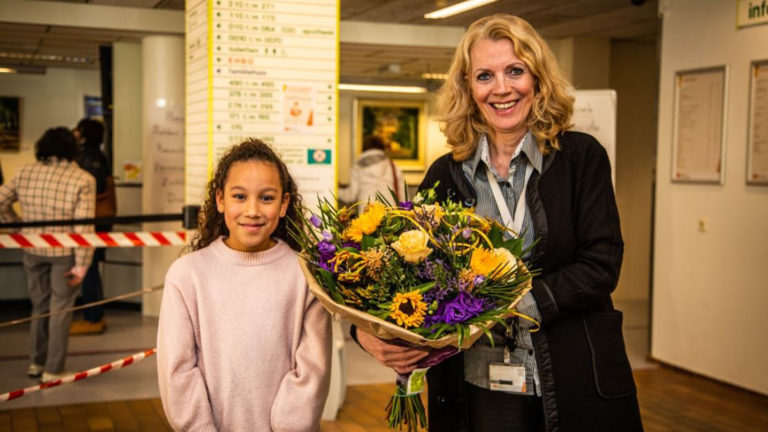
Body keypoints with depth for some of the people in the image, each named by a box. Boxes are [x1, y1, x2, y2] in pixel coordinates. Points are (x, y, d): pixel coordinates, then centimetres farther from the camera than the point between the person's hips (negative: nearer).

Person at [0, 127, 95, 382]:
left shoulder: (25, 173, -3)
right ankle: (53, 370, 15)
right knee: (60, 309, 9)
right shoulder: (83, 180, -15)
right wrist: (82, 264, -14)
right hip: (65, 253, -4)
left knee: (39, 305, 21)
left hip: (32, 251, 4)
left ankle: (36, 363, 32)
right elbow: (84, 227, -19)